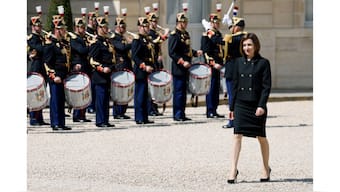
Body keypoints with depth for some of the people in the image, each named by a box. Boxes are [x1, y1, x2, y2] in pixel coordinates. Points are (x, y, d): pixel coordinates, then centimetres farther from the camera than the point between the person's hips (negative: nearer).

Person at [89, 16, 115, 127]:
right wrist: (102, 68, -22)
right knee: (100, 98, -6)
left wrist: (110, 68, 10)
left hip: (107, 75, 9)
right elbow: (92, 60, -15)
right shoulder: (96, 43, -9)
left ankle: (105, 120, 14)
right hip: (99, 76, -9)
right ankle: (100, 121, -3)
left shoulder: (107, 41, 17)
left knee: (106, 98, 10)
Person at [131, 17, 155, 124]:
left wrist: (151, 67, 13)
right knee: (140, 94, -6)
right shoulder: (137, 40, -10)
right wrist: (144, 67, -22)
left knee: (145, 95, 11)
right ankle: (139, 118, -4)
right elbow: (134, 56, -17)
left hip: (147, 72, 9)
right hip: (140, 72, -9)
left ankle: (145, 117, 15)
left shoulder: (147, 40, 17)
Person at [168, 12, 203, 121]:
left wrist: (196, 53, 6)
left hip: (185, 68, 9)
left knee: (183, 91, 12)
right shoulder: (174, 35, -12)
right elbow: (172, 52, -18)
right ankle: (177, 115, 0)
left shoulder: (186, 34, 16)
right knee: (178, 91, -5)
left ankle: (182, 114, 17)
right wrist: (182, 62, -24)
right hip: (178, 69, -9)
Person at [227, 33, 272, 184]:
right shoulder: (239, 62, 7)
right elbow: (235, 85, 11)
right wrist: (232, 107, 8)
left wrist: (261, 106, -16)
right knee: (237, 135, -6)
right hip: (241, 105, 3)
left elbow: (266, 86, -7)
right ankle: (233, 170, -6)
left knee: (261, 137, 9)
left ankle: (266, 169, 24)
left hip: (257, 105, -3)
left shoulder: (263, 63, -4)